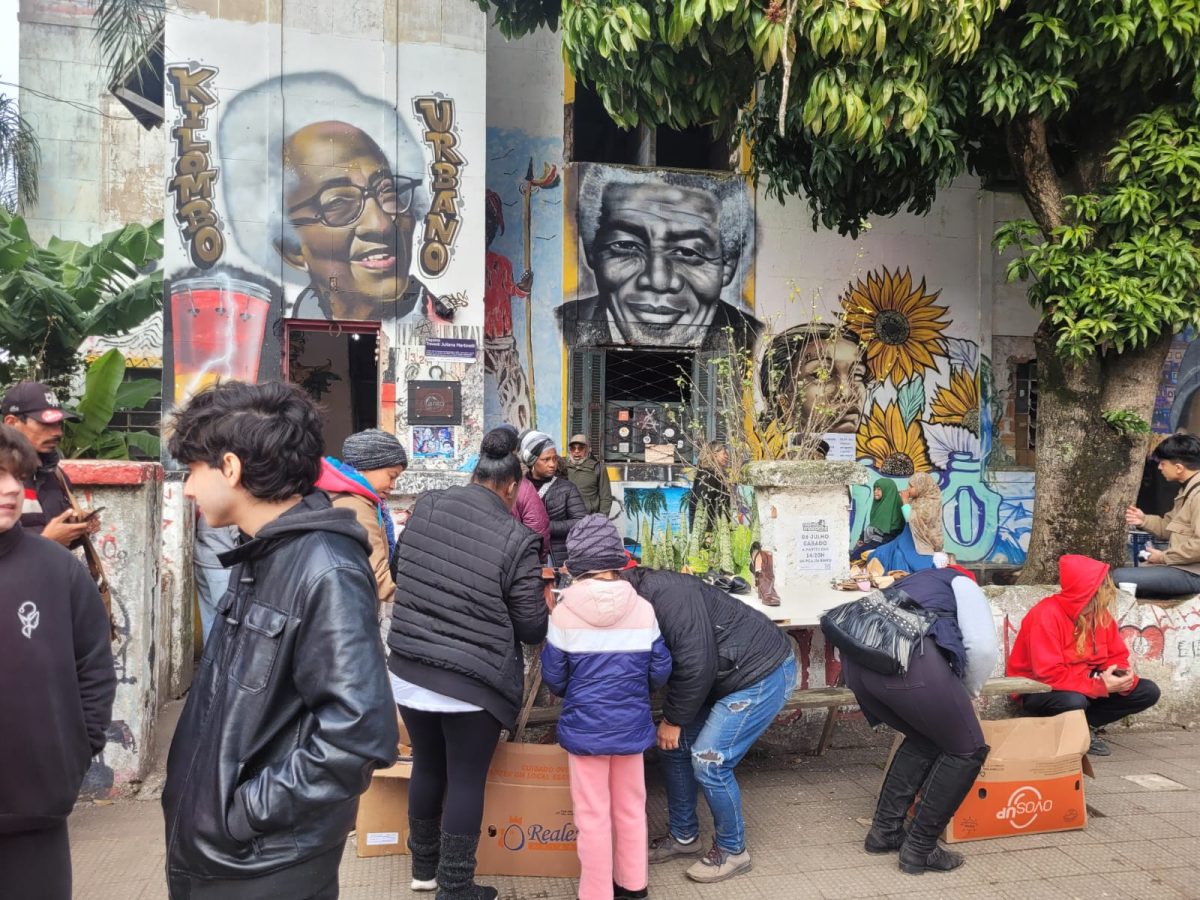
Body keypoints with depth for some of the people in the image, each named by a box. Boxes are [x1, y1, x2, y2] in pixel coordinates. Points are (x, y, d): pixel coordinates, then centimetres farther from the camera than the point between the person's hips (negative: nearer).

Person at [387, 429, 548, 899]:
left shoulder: (425, 507, -2)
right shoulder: (516, 539, -15)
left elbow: (399, 574, 14)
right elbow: (532, 627, -8)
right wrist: (547, 605, 14)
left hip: (408, 670, 5)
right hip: (473, 681, -5)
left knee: (427, 767, 22)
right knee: (466, 779, 10)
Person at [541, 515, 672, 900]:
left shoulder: (564, 612, -14)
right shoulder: (643, 609, -10)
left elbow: (553, 678, -4)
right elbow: (660, 672, -2)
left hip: (584, 727, -2)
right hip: (632, 725, 3)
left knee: (593, 816, 10)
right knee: (631, 808, 20)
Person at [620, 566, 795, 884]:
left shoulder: (667, 593, -29)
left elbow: (696, 664, -28)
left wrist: (673, 718, -15)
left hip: (763, 672, -10)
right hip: (721, 678, 10)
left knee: (708, 760, -11)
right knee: (673, 746, 10)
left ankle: (732, 850, 10)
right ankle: (684, 836, 27)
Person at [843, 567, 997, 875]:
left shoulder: (911, 583, 43)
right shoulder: (963, 584, 26)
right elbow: (983, 647, 8)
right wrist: (970, 691, 27)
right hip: (905, 656, -7)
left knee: (924, 740, 30)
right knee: (967, 750, 15)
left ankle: (885, 830, 30)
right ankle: (919, 849, 17)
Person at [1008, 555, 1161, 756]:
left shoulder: (1101, 613, -2)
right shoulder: (1047, 615, -25)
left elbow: (1117, 656, 4)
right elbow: (1048, 675, -30)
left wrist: (1125, 677, -20)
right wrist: (1101, 686, -30)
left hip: (1085, 688, 8)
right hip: (1040, 692, -8)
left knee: (1148, 691, -3)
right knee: (1075, 701, -40)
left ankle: (1084, 727, -4)